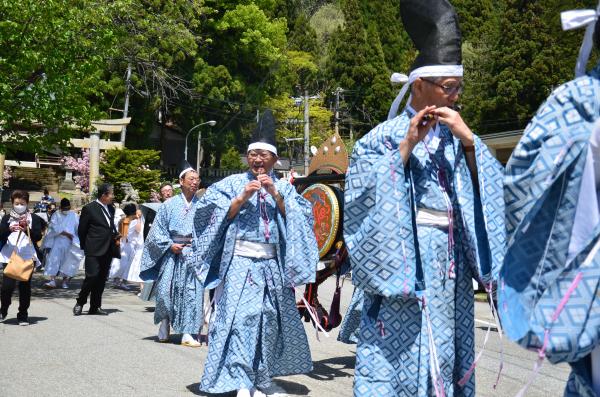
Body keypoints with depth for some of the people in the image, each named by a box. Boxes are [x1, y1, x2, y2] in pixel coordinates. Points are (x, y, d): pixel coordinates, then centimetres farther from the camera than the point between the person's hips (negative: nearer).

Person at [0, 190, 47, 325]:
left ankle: (23, 315, 13)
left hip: (28, 257, 0)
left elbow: (38, 237, -3)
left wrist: (27, 229, -20)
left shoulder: (34, 218, 7)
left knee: (25, 286, 2)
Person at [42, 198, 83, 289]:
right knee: (54, 259, -12)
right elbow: (55, 227, -8)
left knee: (67, 262, 1)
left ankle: (65, 281, 10)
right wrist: (66, 233, -17)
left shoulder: (74, 216, 8)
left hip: (70, 243, 1)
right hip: (58, 241, -1)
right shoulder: (56, 216, 5)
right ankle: (52, 280, -15)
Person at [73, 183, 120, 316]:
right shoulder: (89, 209, -7)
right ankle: (80, 303, 6)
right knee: (92, 276, -11)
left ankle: (95, 306, 14)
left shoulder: (111, 209, 13)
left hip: (107, 250, 6)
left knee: (101, 279, 7)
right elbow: (81, 230, -1)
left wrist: (115, 235, 6)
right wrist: (85, 246, 1)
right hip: (94, 250, -6)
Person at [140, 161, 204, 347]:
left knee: (192, 293, -6)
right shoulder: (169, 205, 5)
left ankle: (187, 333, -3)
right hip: (172, 253, 0)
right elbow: (157, 231, 5)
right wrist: (170, 245, -7)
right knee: (166, 291, -1)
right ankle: (164, 330, 18)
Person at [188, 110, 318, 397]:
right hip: (240, 262, -3)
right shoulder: (233, 183, 7)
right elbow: (218, 217, -2)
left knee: (270, 320, 5)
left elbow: (297, 219, 0)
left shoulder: (284, 188, 13)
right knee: (240, 317, -13)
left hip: (272, 265, 3)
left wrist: (276, 195, -12)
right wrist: (243, 197, -14)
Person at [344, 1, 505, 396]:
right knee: (399, 357, -3)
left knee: (445, 354, 10)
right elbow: (368, 201, -13)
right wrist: (406, 147, -18)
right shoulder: (385, 137, -3)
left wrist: (469, 141, -10)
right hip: (403, 259, -5)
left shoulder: (456, 138, 11)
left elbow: (489, 193, 2)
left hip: (449, 267, 5)